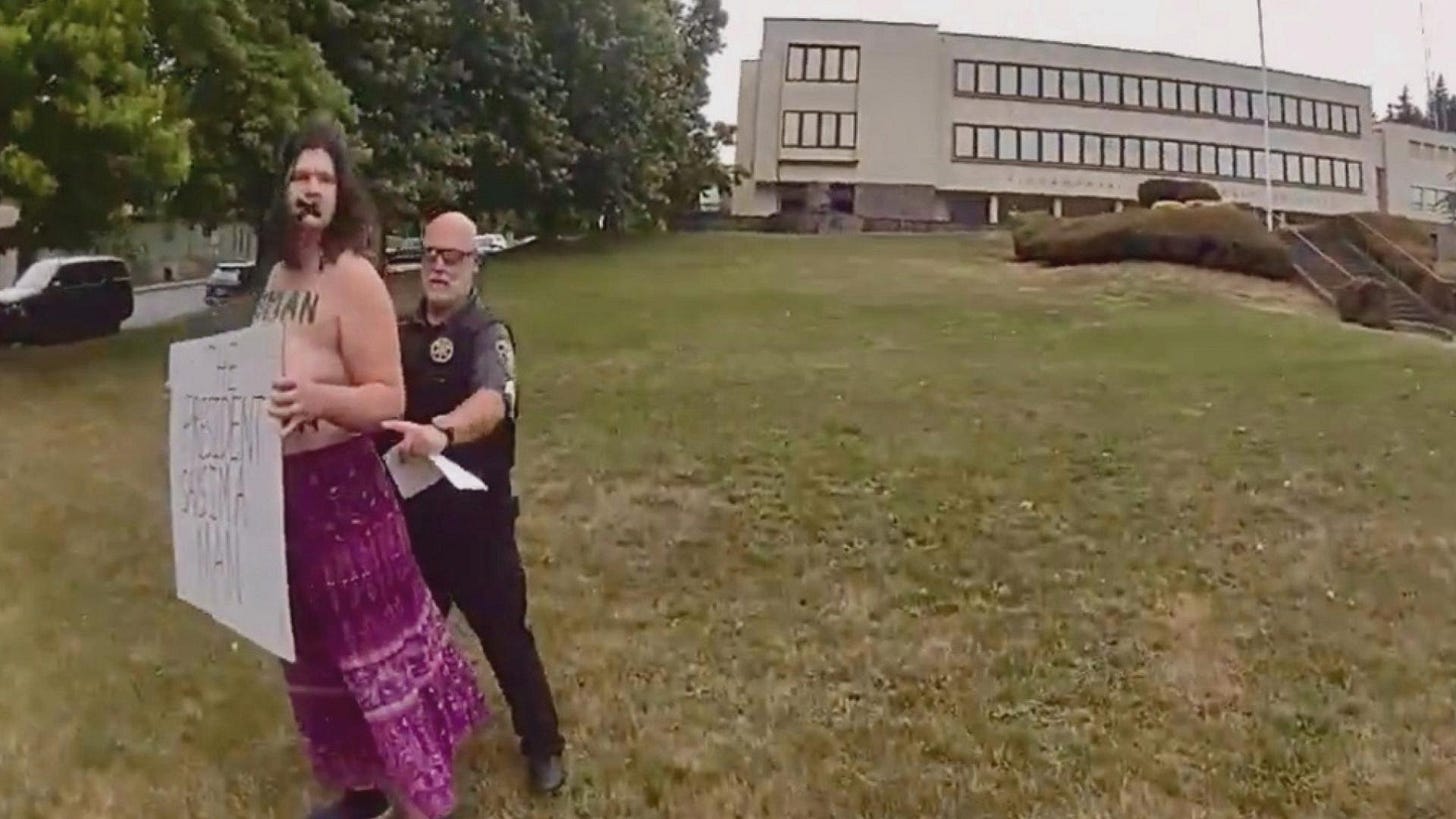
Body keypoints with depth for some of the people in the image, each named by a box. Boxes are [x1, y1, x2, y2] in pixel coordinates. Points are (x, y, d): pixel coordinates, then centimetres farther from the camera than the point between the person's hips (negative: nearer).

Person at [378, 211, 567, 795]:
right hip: (408, 516, 5)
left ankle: (543, 746, 28)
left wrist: (441, 432, -57)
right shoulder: (401, 332, 3)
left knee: (505, 637, 7)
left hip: (475, 520, -5)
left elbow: (491, 402, -37)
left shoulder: (487, 335, -15)